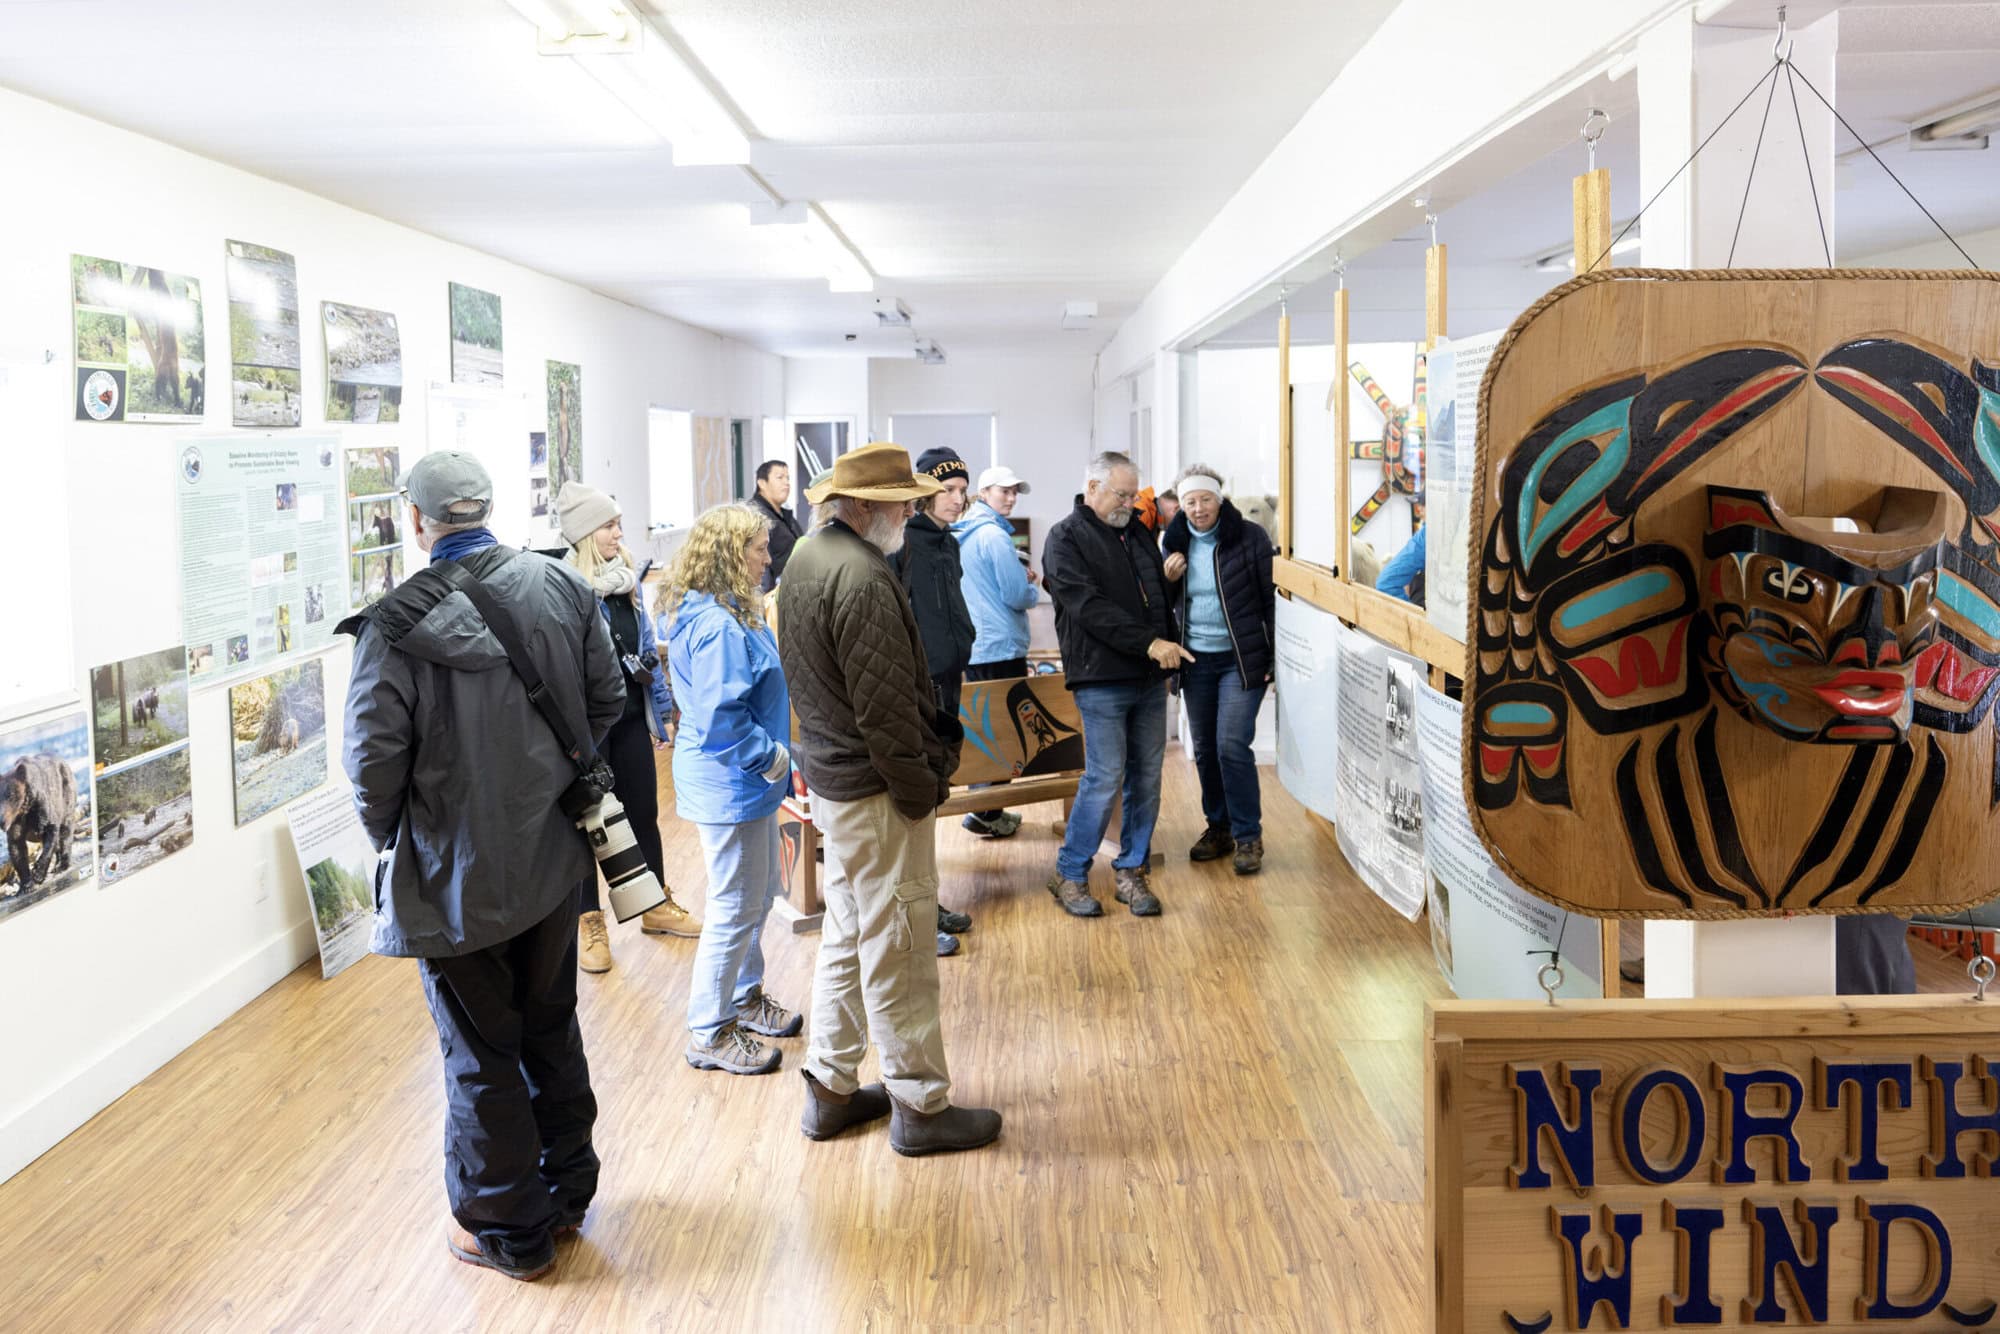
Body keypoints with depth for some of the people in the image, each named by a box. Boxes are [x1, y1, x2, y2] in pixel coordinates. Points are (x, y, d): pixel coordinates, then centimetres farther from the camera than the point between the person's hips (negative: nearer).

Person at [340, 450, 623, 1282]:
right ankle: (566, 1190, 38)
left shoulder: (397, 622, -19)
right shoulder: (562, 588, -4)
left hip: (455, 871, -5)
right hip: (554, 855, 5)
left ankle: (508, 1229, 23)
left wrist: (390, 838, 0)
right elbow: (607, 705, 3)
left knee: (481, 1054, 9)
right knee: (551, 1026, 22)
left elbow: (374, 757, -19)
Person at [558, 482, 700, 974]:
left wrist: (662, 712, 15)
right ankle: (589, 922, 21)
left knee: (644, 813, 14)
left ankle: (657, 905, 30)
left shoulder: (627, 579, 6)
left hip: (630, 717, 6)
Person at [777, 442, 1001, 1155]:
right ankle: (919, 1105, 12)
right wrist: (920, 789, -15)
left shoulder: (806, 559, 10)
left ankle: (831, 1090, 29)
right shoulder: (862, 577, -22)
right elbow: (885, 703, -24)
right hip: (874, 793, -10)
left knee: (846, 937, 19)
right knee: (896, 950, 0)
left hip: (830, 777, 10)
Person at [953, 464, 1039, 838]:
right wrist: (1034, 589, 5)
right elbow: (1018, 596, -17)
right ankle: (988, 813, 0)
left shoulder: (960, 535, 12)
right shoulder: (994, 536, -15)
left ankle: (984, 805, 22)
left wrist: (1021, 578, 12)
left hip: (970, 647, 9)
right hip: (1002, 647, -9)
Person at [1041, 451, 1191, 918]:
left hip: (1150, 679, 7)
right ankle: (1069, 875, 7)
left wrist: (1169, 648, 14)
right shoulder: (1066, 538, -5)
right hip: (1101, 679, -7)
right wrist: (1148, 643, -21)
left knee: (1146, 778, 7)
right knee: (1105, 778, -7)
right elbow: (1089, 606, -16)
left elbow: (1162, 596, 26)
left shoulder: (1138, 534, 16)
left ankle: (1132, 870, 18)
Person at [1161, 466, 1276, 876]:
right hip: (1196, 660, 5)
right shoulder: (1175, 541, 5)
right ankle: (1218, 827, 25)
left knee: (1232, 745, -12)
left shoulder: (1249, 537, -7)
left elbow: (1270, 598, -6)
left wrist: (1275, 656, -10)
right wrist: (1167, 578, -8)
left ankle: (1248, 836, 0)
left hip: (1241, 659, -5)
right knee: (1204, 749, 10)